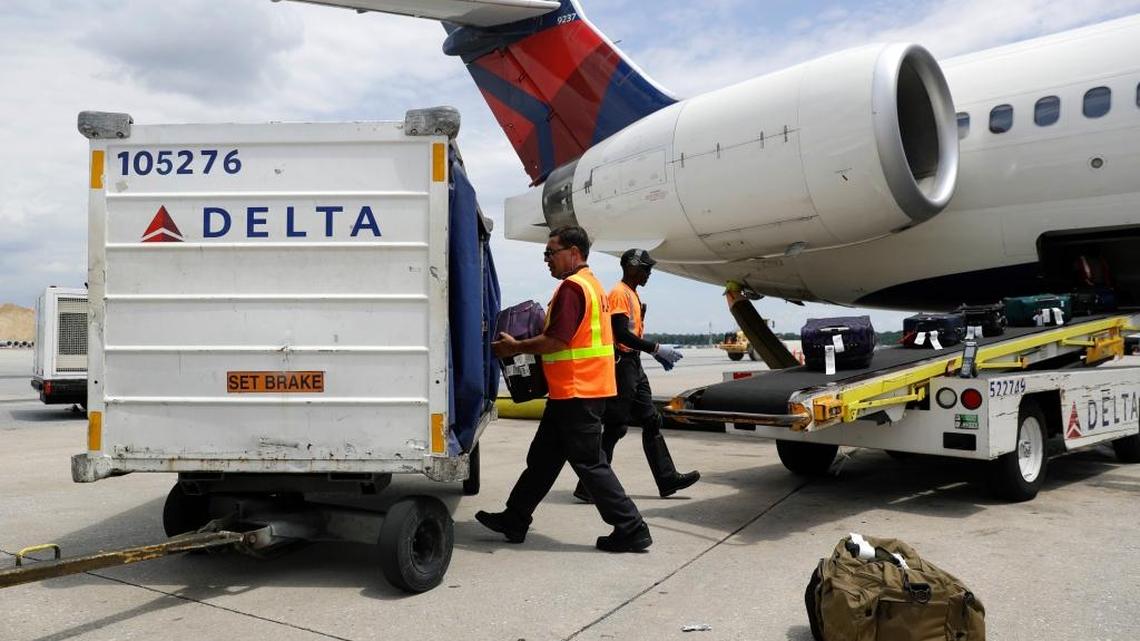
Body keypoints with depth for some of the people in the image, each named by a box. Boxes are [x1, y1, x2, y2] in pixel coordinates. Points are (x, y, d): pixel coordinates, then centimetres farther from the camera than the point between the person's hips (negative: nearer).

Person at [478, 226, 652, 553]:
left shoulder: (572, 286, -16)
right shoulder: (591, 284, 16)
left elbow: (557, 340, -23)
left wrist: (516, 348, -10)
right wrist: (523, 345, 17)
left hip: (576, 393, -11)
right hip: (583, 388, 11)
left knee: (589, 463, -3)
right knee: (542, 457, 16)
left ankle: (631, 529, 5)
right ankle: (514, 521, 26)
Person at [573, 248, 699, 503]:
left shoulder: (632, 293, 18)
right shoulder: (619, 293, -13)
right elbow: (621, 334, -23)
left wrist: (657, 353, 13)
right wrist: (657, 349, -22)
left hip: (633, 364, 10)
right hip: (621, 364, -10)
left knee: (651, 420, 11)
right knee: (615, 427, -8)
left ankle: (667, 479, 17)